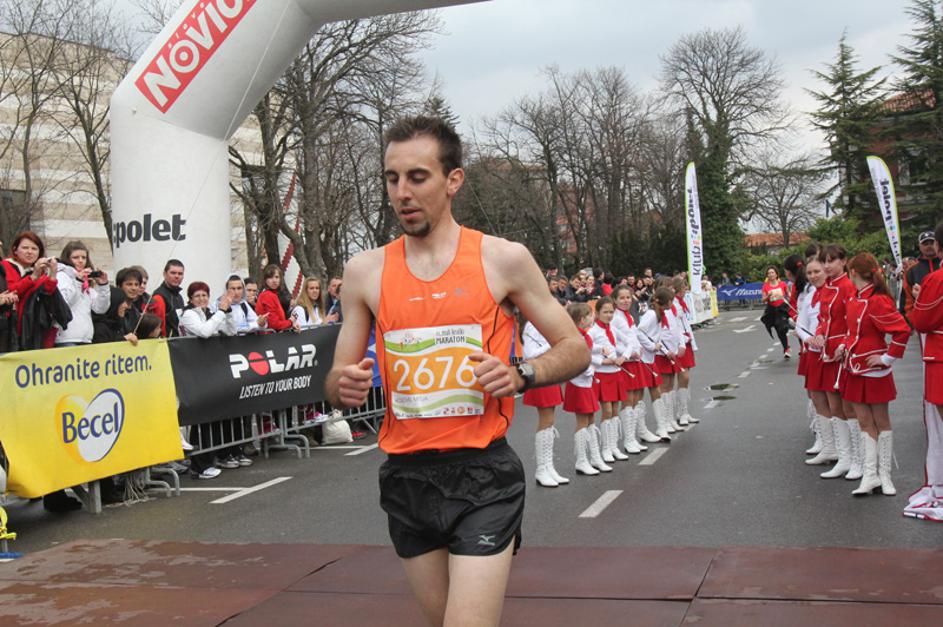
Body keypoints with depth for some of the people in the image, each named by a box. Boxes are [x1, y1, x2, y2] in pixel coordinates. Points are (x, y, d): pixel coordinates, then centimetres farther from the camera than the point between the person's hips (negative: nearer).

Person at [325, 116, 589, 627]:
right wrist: (344, 387, -13)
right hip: (405, 475, 4)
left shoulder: (504, 260, -3)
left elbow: (575, 350, 4)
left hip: (483, 475, -3)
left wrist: (518, 376, -15)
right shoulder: (365, 272, 4)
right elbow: (337, 386, 10)